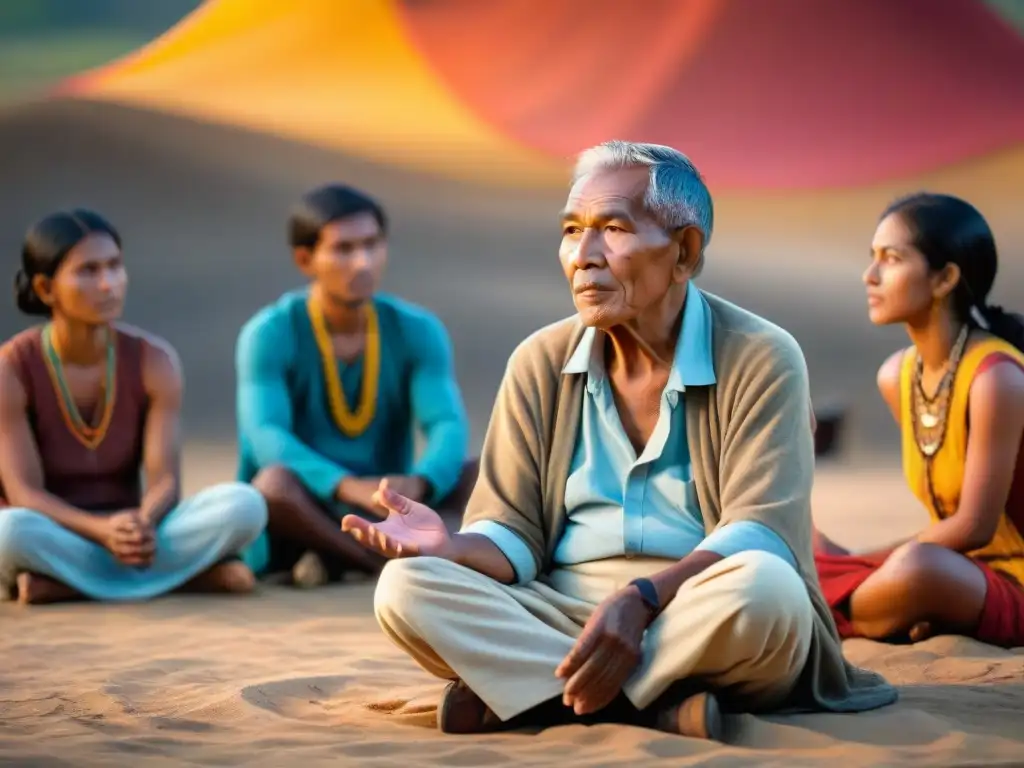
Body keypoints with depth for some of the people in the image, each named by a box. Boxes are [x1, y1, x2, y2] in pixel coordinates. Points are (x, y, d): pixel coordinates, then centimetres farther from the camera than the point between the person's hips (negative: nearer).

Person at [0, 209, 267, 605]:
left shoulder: (154, 360, -3)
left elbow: (164, 479, -10)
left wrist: (143, 526, -35)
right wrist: (104, 530, -35)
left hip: (131, 535, 3)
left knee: (243, 504, -24)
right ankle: (187, 574, -27)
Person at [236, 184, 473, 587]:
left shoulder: (417, 330, 1)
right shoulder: (270, 334, -9)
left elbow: (448, 426, -12)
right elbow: (266, 437, -23)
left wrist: (417, 484, -36)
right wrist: (350, 488, -41)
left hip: (386, 515, 3)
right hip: (302, 516, -3)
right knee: (276, 483, -37)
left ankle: (338, 558, -27)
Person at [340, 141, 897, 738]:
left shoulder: (762, 360, -5)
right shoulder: (540, 363, 8)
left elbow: (759, 534, -16)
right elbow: (515, 536, 5)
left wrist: (642, 599, -32)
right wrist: (453, 548, -20)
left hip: (706, 626, -4)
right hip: (564, 616, 4)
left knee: (762, 589, -38)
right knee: (406, 587, -21)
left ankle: (524, 692, -26)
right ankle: (659, 705, -29)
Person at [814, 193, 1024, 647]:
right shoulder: (896, 376, 3)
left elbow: (973, 527, -19)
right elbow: (952, 518, 9)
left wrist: (858, 564, -14)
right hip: (958, 577, 7)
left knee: (916, 567, -36)